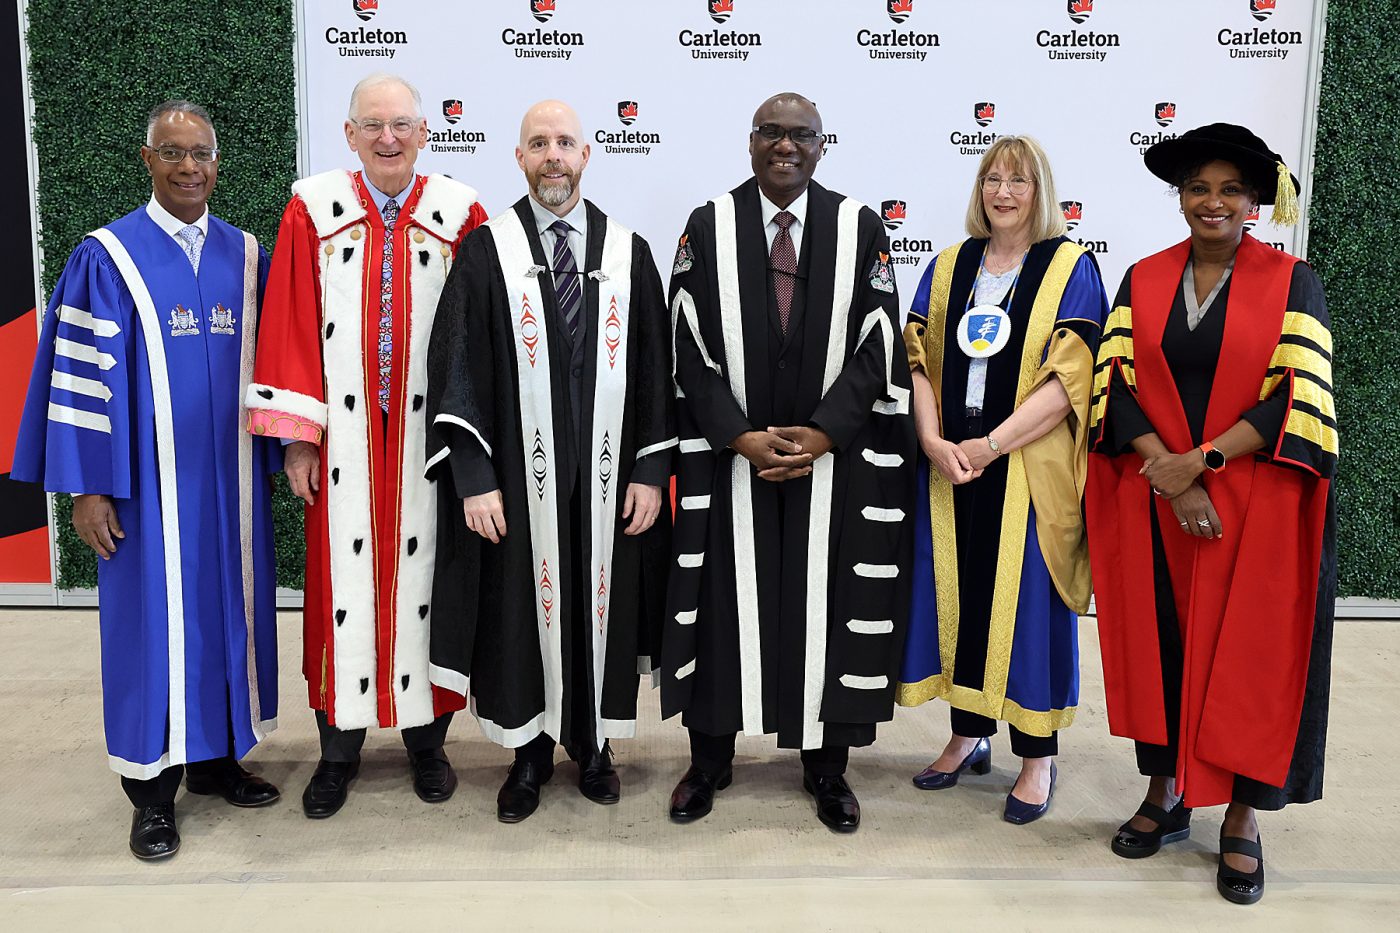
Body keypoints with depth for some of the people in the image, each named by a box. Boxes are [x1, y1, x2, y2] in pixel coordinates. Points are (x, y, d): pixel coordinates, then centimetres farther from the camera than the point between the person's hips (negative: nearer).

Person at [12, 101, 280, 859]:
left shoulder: (247, 256, 7)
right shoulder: (107, 258, -4)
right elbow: (82, 376, -6)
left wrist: (274, 458, 8)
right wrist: (87, 487, -10)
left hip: (231, 479, 4)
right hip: (149, 481, -3)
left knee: (228, 610, 10)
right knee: (153, 617, 4)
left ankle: (217, 758, 27)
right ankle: (153, 789, 18)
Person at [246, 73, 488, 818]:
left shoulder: (458, 214, 0)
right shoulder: (313, 211, 1)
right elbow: (291, 329, 0)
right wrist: (297, 436, -3)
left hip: (429, 434, 0)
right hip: (344, 439, 0)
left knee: (423, 575, 8)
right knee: (344, 579, 6)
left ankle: (426, 737, 24)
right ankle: (339, 748, 22)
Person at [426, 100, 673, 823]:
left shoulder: (628, 253, 6)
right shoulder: (487, 250, 0)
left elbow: (654, 368, 6)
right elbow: (456, 366, -4)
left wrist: (651, 470, -1)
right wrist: (472, 476, -11)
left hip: (609, 476, 2)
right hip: (519, 477, -1)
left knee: (601, 604, 10)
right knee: (523, 608, 7)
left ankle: (592, 745, 29)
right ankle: (530, 752, 26)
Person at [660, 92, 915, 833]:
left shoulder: (861, 229, 2)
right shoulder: (708, 227, 2)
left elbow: (875, 345, -2)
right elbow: (691, 344, -3)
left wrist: (823, 432, -13)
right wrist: (740, 437, -13)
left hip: (834, 457, 0)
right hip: (728, 456, 0)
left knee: (827, 606, 7)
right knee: (725, 600, 7)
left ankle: (825, 763, 23)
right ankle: (710, 758, 24)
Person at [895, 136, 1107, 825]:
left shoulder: (1071, 268, -2)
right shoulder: (948, 267, 11)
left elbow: (1070, 376, -11)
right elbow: (919, 359, 5)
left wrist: (988, 445, -16)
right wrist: (934, 442, -11)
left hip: (1029, 471, -4)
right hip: (949, 467, 4)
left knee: (1028, 603, 2)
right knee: (959, 593, 10)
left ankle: (1037, 755, 17)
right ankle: (969, 735, 26)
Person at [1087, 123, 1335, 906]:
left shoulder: (1292, 284, -1)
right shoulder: (1143, 281, 6)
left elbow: (1298, 400, -9)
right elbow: (1117, 386, -2)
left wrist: (1199, 459, -18)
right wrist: (1171, 477, -14)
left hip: (1256, 507, -2)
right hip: (1154, 504, 2)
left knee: (1248, 652, 3)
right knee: (1158, 643, 8)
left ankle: (1243, 817, 18)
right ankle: (1166, 793, 25)